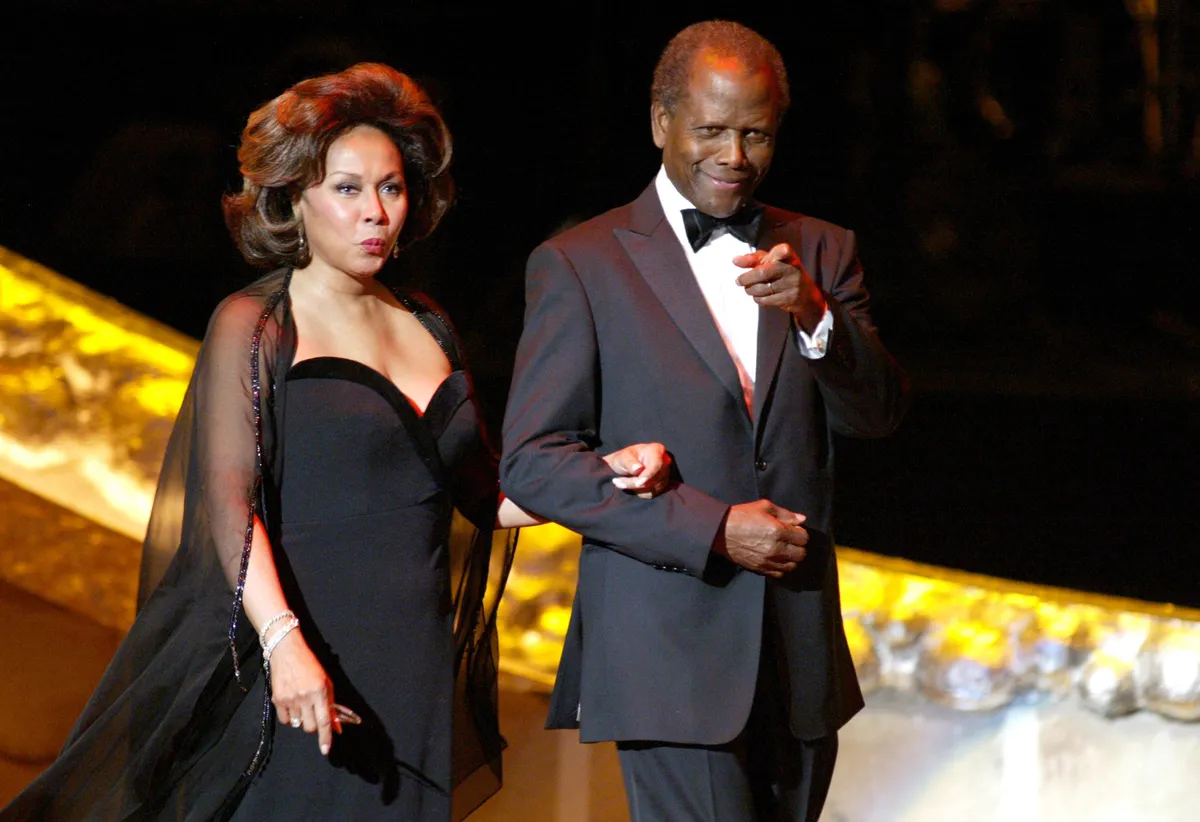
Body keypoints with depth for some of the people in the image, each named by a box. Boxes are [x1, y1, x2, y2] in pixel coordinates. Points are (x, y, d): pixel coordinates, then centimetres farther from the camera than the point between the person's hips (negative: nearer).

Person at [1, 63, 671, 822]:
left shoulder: (427, 328, 17)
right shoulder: (253, 327, 0)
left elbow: (482, 496, 21)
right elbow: (228, 505, -11)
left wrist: (604, 476, 5)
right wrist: (283, 642, -25)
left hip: (419, 674, 5)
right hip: (306, 673, -5)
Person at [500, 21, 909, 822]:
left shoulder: (820, 252, 12)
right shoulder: (581, 264, -1)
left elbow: (880, 414, 4)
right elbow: (534, 461, -6)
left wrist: (814, 314, -16)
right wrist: (712, 528, -14)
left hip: (799, 658, 5)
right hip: (671, 655, -5)